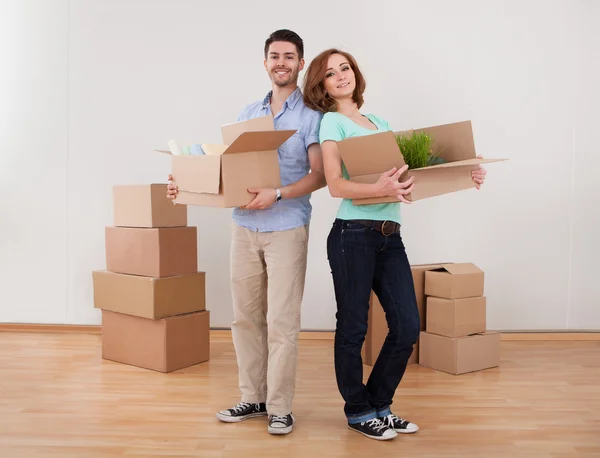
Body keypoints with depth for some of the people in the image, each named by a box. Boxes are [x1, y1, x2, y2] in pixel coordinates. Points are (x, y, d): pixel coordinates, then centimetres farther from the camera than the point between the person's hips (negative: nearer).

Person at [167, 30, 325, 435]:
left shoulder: (311, 114, -2)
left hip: (287, 228, -5)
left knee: (281, 321, -2)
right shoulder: (249, 113, 15)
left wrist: (277, 195, -23)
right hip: (245, 227, 6)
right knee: (245, 317, 9)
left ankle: (280, 407, 10)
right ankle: (253, 397, 23)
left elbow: (319, 174, -10)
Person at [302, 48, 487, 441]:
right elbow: (336, 185, -13)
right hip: (354, 235, -6)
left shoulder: (381, 123, 18)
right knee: (353, 328, 3)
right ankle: (358, 412, 22)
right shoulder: (332, 122, -1)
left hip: (391, 236, 6)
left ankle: (379, 404, 25)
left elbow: (409, 169, 16)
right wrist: (380, 190, -30)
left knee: (408, 326, 6)